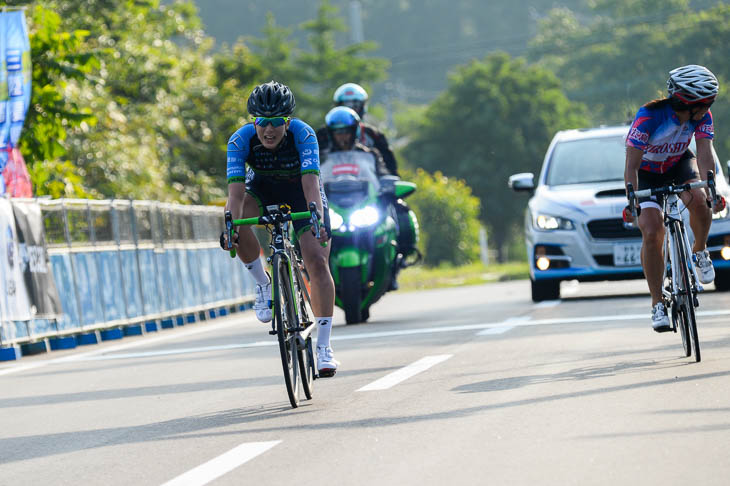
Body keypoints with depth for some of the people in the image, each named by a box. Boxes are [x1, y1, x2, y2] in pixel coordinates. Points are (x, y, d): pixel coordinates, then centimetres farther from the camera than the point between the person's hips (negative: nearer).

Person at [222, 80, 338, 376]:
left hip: (300, 191, -2)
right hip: (263, 188, 2)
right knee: (235, 218, -31)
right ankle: (263, 285, -9)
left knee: (318, 262, -17)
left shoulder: (303, 135, -33)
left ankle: (324, 346, -12)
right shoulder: (240, 140, -29)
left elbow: (311, 182, -43)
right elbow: (236, 190, -37)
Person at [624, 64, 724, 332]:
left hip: (679, 164, 3)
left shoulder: (701, 117, -22)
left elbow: (705, 153, -28)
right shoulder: (648, 117, -34)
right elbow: (631, 165, -33)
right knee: (652, 233, -19)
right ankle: (657, 304, -8)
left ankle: (700, 251, 0)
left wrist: (710, 188, -45)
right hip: (647, 172, -3)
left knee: (699, 200, -30)